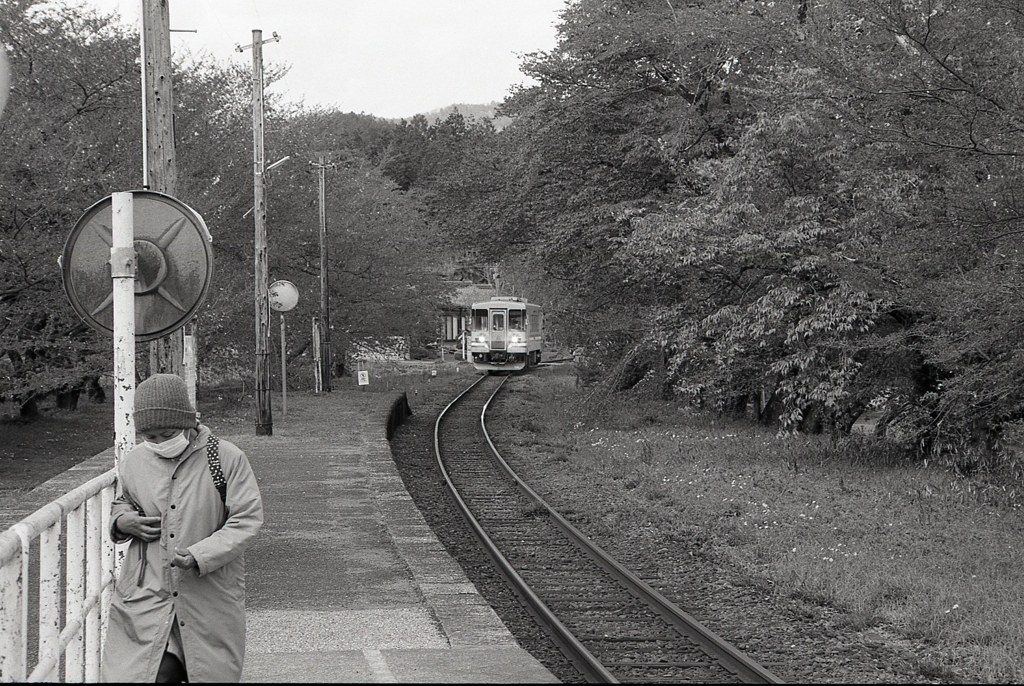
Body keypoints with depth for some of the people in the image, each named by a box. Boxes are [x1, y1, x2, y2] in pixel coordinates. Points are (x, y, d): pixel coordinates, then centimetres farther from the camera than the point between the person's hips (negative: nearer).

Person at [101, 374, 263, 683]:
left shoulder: (227, 459, -6)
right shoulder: (133, 463, 5)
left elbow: (247, 519, -7)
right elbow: (121, 503, 25)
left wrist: (200, 555, -21)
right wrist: (123, 521, -1)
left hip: (210, 598, -2)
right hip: (146, 596, 2)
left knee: (211, 673, 5)